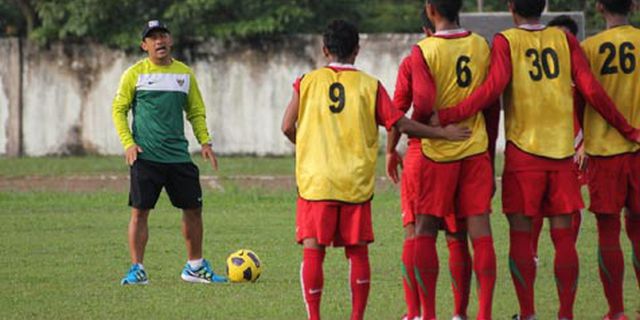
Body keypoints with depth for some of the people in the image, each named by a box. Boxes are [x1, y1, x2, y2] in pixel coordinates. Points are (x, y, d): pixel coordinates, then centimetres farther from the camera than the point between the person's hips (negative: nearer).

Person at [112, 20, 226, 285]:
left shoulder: (184, 73, 11)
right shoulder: (135, 74, 1)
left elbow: (196, 111, 18)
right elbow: (119, 109, 3)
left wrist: (205, 141, 5)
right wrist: (128, 143, -9)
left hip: (178, 154, 4)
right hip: (146, 156, -4)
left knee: (193, 208, 6)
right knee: (140, 211, -6)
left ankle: (195, 267, 19)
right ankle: (137, 270, 0)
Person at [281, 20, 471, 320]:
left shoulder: (307, 82, 3)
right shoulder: (369, 86, 2)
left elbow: (287, 127, 1)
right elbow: (400, 124, 0)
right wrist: (442, 132, 12)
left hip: (315, 182, -1)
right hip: (356, 183, 1)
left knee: (313, 250, -1)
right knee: (357, 252, 8)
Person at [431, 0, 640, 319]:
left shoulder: (506, 42, -2)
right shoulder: (564, 40, 6)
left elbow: (493, 87, -15)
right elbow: (592, 91, 0)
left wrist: (445, 117, -13)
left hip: (522, 151, -2)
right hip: (562, 150, 2)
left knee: (520, 234, 3)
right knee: (563, 236, 4)